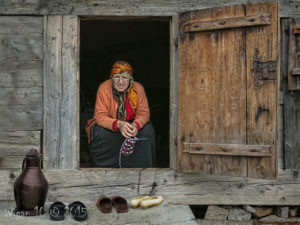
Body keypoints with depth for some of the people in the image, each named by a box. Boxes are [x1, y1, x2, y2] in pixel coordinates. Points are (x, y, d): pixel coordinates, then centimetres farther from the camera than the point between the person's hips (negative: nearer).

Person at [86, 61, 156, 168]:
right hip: (108, 125, -1)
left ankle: (141, 167, -10)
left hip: (131, 125, 2)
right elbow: (100, 116, -24)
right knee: (99, 132, -31)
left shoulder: (138, 88, -16)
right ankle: (104, 168, -12)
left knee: (147, 130, -24)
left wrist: (136, 125, -36)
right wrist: (119, 124, -43)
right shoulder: (104, 88, -21)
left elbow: (144, 113, -11)